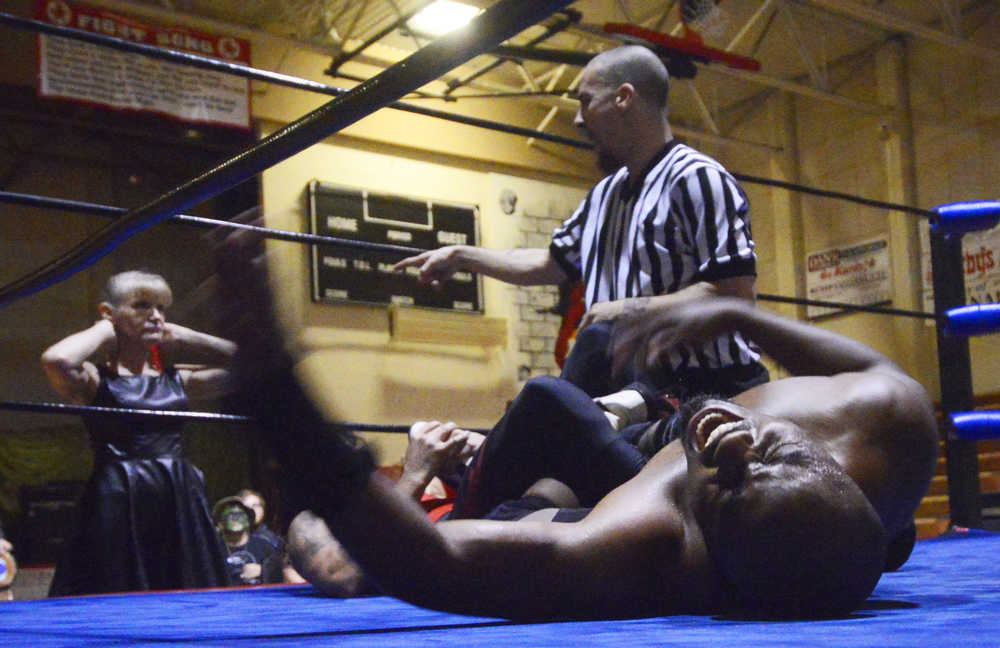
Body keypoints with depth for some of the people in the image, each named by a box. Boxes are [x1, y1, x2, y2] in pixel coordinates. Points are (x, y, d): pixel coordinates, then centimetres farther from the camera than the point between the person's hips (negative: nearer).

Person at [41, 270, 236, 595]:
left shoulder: (177, 379, 14)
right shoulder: (96, 379, 0)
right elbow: (55, 360, -23)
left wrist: (181, 336, 11)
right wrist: (103, 329, -5)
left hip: (181, 507, 5)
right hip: (119, 506, -5)